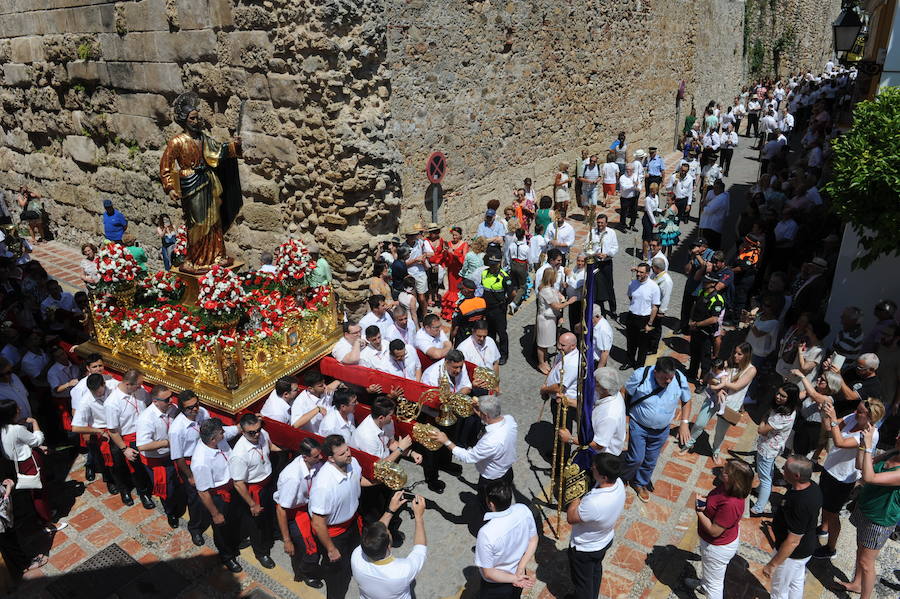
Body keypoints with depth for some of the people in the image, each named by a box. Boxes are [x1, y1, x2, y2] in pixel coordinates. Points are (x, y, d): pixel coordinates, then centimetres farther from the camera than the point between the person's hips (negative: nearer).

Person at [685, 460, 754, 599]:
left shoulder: (731, 504, -42)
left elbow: (714, 531, -32)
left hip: (718, 548, -10)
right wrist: (704, 502, -13)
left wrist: (699, 511, -24)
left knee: (714, 583, 17)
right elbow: (715, 501, 5)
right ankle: (704, 585, 67)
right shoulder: (727, 487, -16)